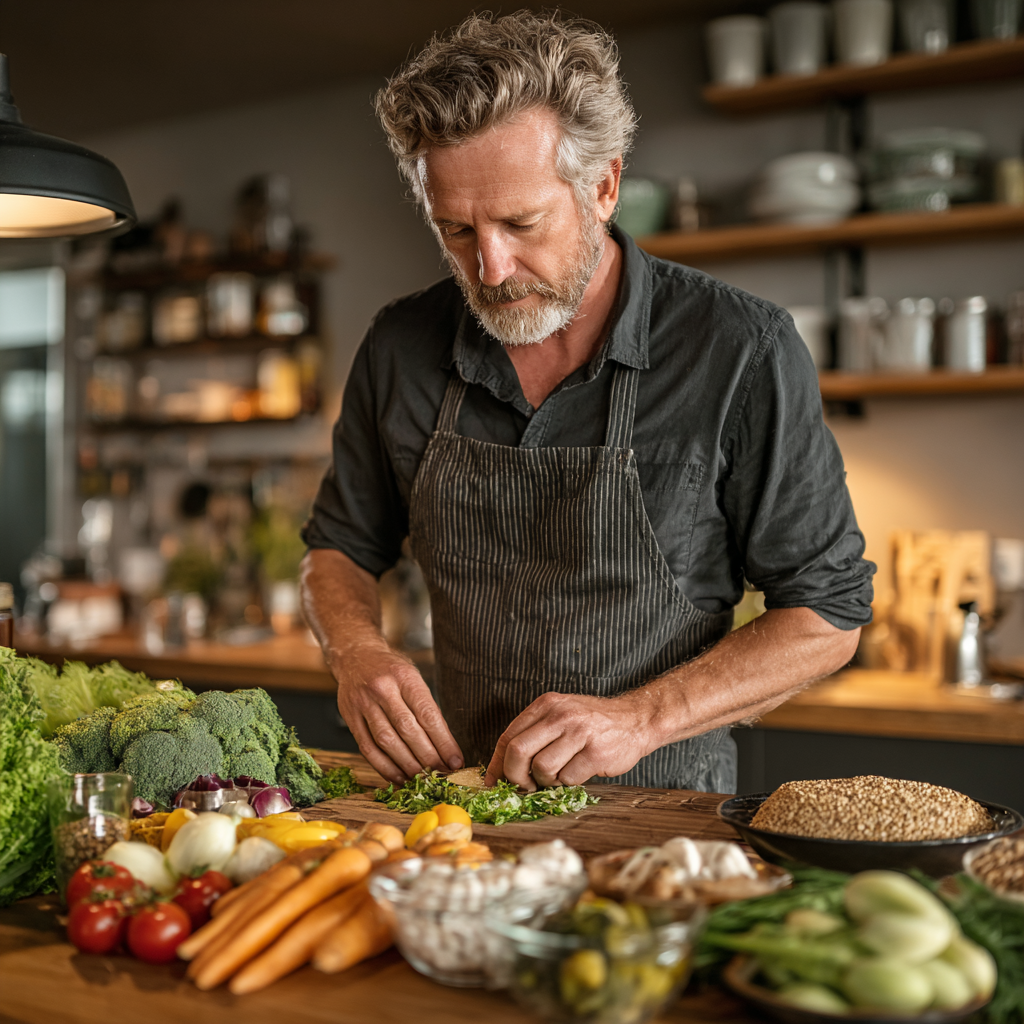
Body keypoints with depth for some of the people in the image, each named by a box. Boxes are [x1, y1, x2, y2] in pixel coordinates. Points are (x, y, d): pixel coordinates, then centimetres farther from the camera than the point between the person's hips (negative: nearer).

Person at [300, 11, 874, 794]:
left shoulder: (741, 352, -11)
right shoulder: (402, 348, 0)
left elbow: (828, 615, -7)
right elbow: (341, 547, 13)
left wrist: (641, 717, -19)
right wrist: (357, 652, -8)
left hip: (663, 811, -2)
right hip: (469, 792, 3)